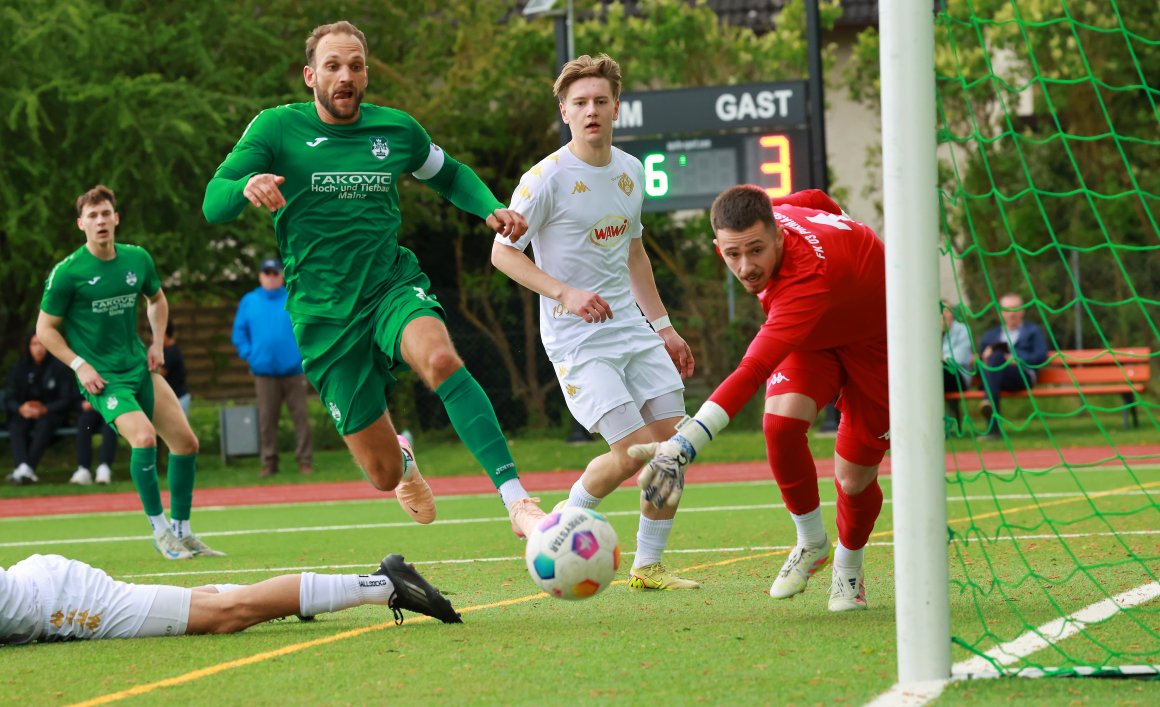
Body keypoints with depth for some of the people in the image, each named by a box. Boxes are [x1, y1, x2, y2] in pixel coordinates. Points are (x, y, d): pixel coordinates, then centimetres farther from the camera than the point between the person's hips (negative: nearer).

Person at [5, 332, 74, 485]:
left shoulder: (59, 368, 0)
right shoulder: (19, 369, 8)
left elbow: (66, 400, -4)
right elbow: (8, 399, 3)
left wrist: (45, 409, -22)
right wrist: (21, 408, -21)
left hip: (51, 413, -2)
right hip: (24, 414, 2)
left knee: (43, 423, -36)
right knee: (16, 426, -31)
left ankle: (28, 468, -51)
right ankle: (22, 467, -51)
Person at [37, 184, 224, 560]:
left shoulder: (138, 259, 2)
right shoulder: (67, 272, -12)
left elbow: (157, 299, 23)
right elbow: (45, 328, -4)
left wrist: (158, 343, 9)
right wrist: (79, 365, -13)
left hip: (140, 368, 6)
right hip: (102, 378, -6)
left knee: (186, 442, 2)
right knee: (144, 435, -27)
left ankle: (182, 532, 19)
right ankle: (159, 529, -11)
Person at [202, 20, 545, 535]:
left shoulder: (396, 129, 6)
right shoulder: (276, 129, -3)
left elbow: (449, 175, 25)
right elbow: (213, 205, -10)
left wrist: (491, 209, 4)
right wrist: (247, 186, -34)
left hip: (392, 285, 1)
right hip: (323, 315, -1)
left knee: (440, 359, -36)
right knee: (384, 474, 0)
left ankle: (517, 499, -41)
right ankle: (402, 456, 42)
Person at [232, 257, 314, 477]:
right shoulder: (249, 301, 8)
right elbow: (239, 333, 11)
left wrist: (303, 353, -3)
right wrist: (249, 354, 0)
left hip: (293, 370, -1)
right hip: (264, 370, 1)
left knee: (300, 415, -2)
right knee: (266, 418, 1)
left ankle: (305, 459, 3)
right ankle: (269, 461, 7)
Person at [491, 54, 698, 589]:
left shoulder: (630, 170, 9)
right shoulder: (547, 178, -12)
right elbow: (503, 251, -10)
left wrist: (663, 327, 22)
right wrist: (566, 293, -22)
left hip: (631, 328, 7)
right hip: (577, 339, -7)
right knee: (636, 449, -15)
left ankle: (647, 566, 13)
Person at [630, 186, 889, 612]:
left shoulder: (809, 279, -46)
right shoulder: (772, 213, -24)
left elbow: (753, 372, -58)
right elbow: (816, 200, 2)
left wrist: (683, 446, -69)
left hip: (872, 338, -6)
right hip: (812, 335, 6)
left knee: (854, 478, -8)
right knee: (781, 421, -22)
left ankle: (848, 571, 25)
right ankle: (811, 544, 2)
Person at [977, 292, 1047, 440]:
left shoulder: (1033, 331, 27)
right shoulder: (990, 335, 35)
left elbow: (1041, 356, 9)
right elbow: (979, 359, 23)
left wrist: (1016, 360, -6)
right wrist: (985, 356, -2)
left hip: (1023, 374, -3)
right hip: (993, 375, 3)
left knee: (996, 356, -36)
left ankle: (990, 402, -62)